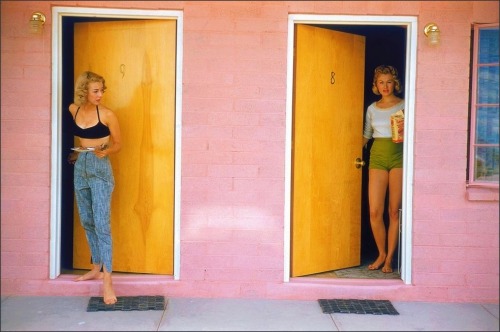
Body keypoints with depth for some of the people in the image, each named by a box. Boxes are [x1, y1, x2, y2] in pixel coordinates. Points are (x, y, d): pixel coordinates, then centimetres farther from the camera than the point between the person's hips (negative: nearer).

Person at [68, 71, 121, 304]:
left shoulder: (107, 114, -9)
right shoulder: (73, 109, 4)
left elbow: (118, 143, -1)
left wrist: (105, 151, -19)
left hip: (100, 169, -6)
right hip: (80, 168, 6)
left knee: (101, 224, -12)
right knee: (87, 221, 13)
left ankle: (107, 280, -14)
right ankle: (96, 268, 27)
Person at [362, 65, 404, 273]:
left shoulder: (404, 105, 4)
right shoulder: (372, 108, 13)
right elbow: (366, 135, 20)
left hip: (399, 156, -2)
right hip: (378, 157, 3)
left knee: (394, 211, -1)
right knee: (375, 211, -5)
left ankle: (389, 258, 9)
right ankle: (381, 254, 13)